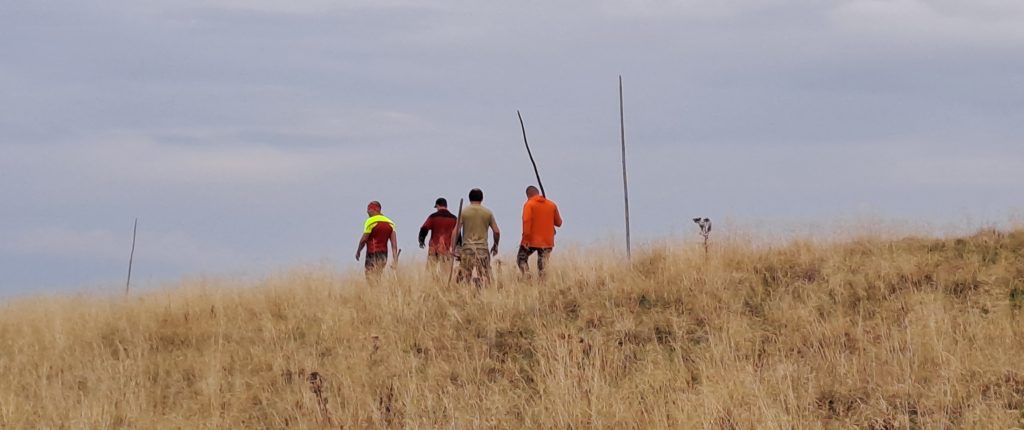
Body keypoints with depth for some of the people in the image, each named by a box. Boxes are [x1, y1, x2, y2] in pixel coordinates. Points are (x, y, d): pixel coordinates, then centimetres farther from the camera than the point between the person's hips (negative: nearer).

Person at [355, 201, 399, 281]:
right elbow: (394, 244, 5)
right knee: (379, 278, 14)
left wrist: (358, 251, 9)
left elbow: (363, 239, -6)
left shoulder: (371, 221, -8)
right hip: (384, 255, 7)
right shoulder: (390, 223, 10)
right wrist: (395, 260, 4)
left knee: (371, 278, -10)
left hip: (372, 254, -7)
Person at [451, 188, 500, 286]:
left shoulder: (464, 212, 1)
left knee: (463, 278, 2)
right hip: (482, 249, 0)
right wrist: (495, 246, 21)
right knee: (484, 277, 1)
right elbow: (496, 231, 6)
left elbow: (455, 231, -5)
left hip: (467, 249, 0)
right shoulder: (488, 213, 4)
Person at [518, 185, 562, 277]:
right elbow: (558, 223, 10)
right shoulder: (552, 205, 5)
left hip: (531, 241, -3)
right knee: (543, 267, 7)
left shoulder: (529, 204, -7)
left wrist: (525, 238, -17)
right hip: (547, 242, 3)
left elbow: (526, 221, -18)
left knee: (521, 259, 12)